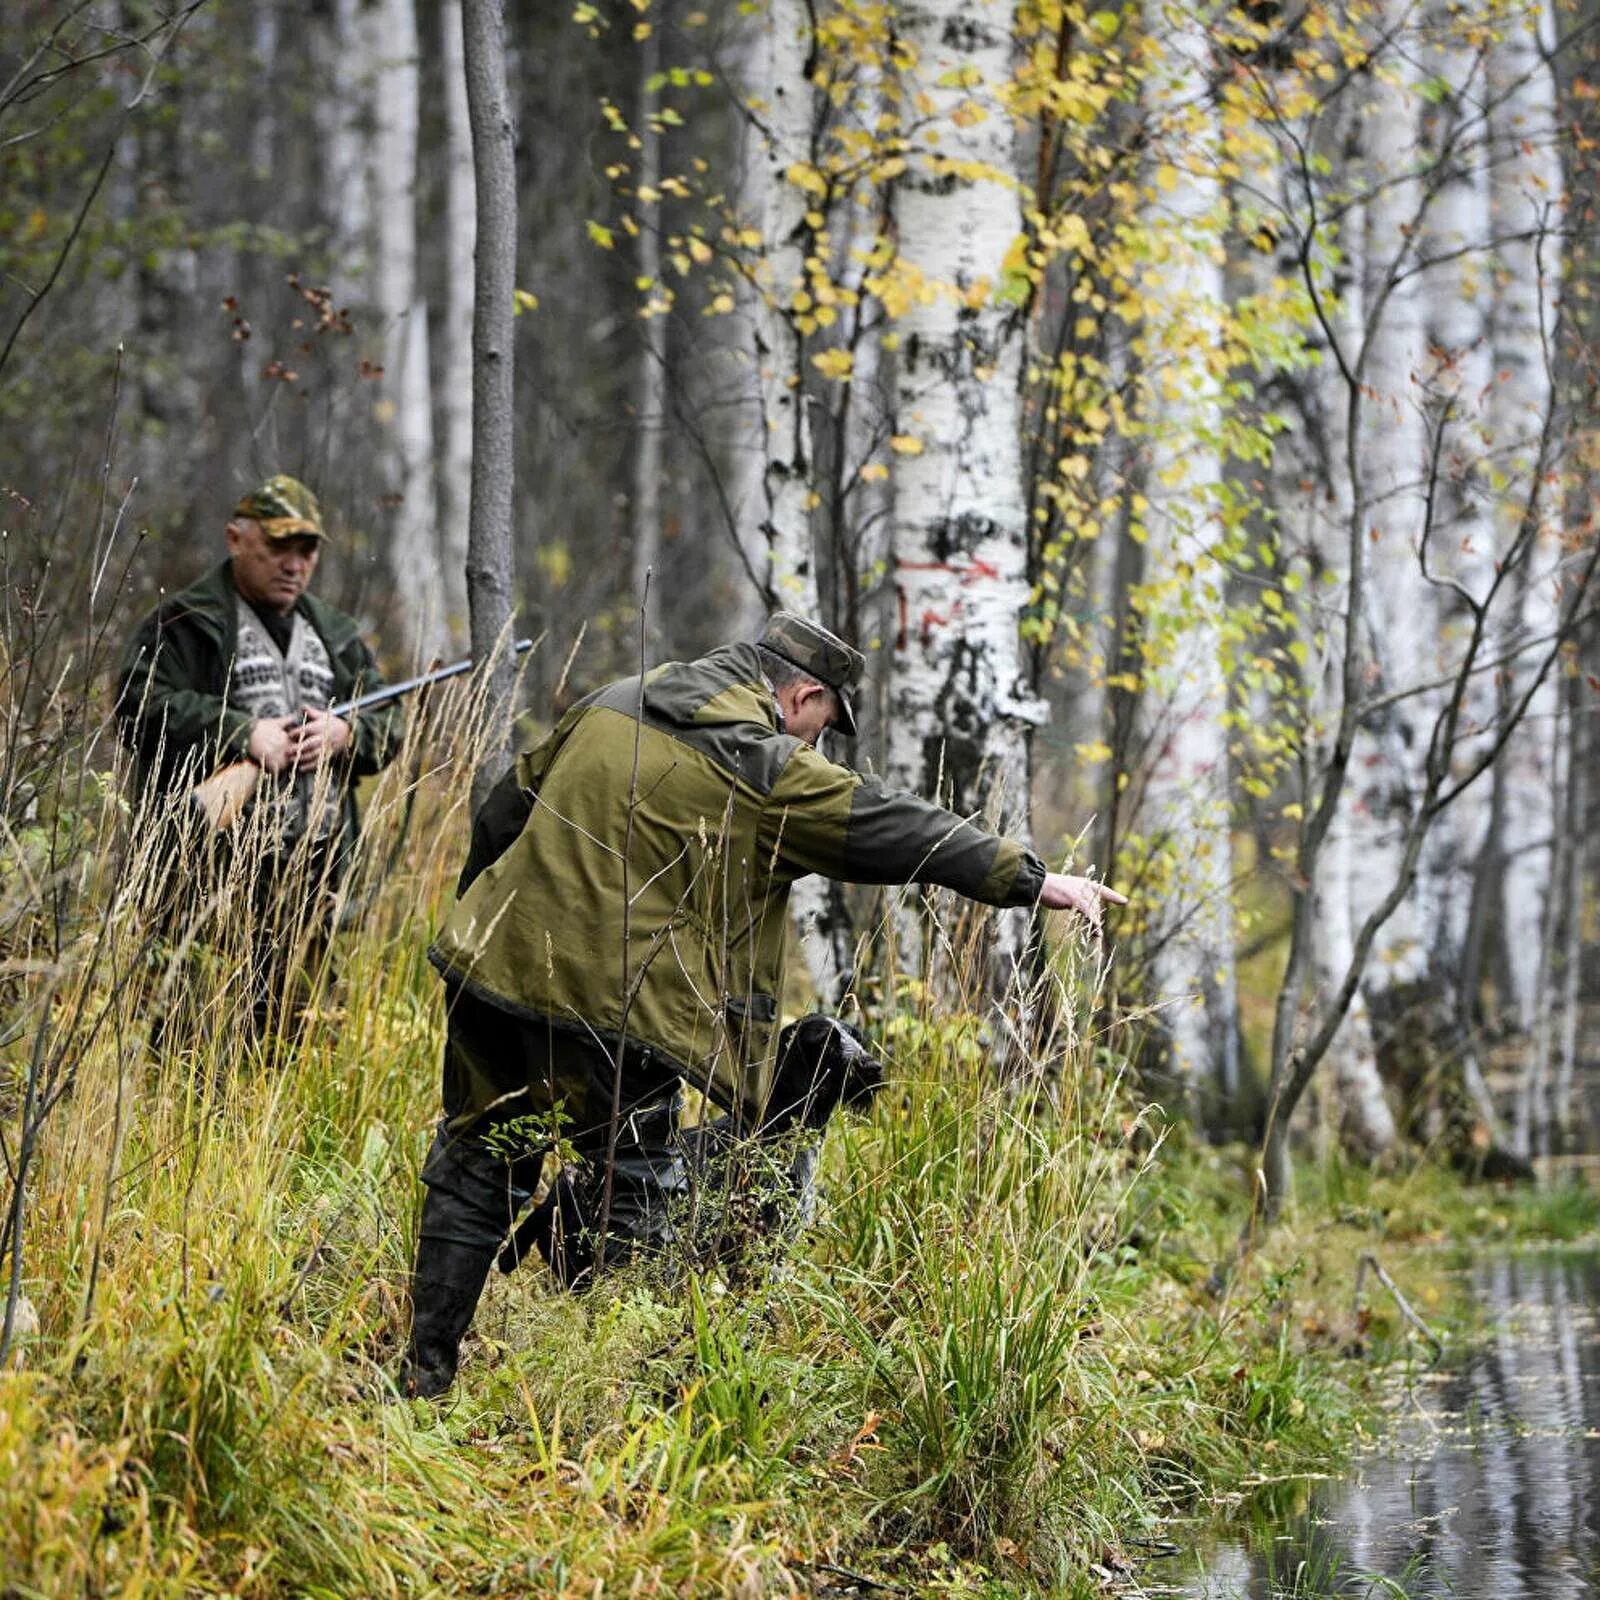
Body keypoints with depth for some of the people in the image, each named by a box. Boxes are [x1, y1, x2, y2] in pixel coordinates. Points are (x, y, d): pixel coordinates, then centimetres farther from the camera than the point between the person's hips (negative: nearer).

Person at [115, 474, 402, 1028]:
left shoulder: (335, 635, 20)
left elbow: (389, 728, 18)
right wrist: (243, 734, -18)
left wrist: (346, 732, -6)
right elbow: (140, 707, -13)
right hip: (213, 867, -6)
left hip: (315, 872, 6)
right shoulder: (183, 624, 1)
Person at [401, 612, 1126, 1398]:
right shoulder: (767, 768, -6)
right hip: (609, 1006, -6)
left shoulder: (608, 707, 14)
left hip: (494, 965, 6)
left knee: (475, 1175, 17)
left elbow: (501, 815, 21)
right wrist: (1034, 879, 4)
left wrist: (478, 918, 34)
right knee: (630, 1202, 6)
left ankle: (425, 1377, 20)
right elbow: (894, 831, -3)